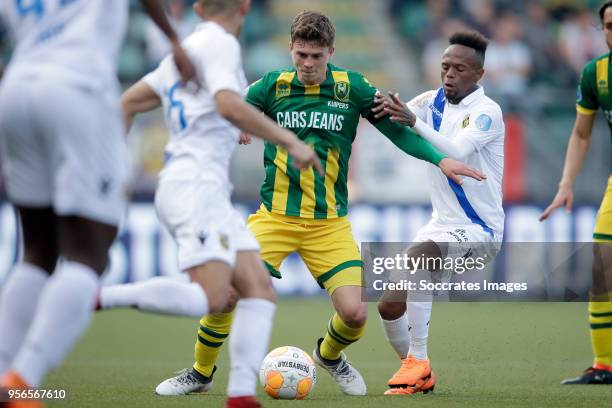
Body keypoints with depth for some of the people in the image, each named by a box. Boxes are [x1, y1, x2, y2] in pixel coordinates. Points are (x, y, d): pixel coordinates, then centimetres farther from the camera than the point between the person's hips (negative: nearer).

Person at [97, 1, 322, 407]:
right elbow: (229, 105, -22)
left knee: (260, 291, 0)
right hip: (196, 186, -10)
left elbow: (127, 104, 23)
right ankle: (93, 299, -23)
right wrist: (291, 142, -18)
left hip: (212, 193, 10)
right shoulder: (220, 43, -5)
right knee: (210, 299, -23)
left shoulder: (184, 51, 22)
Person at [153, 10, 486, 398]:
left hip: (329, 223, 0)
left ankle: (330, 355, 24)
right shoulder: (273, 85, 2)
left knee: (355, 313, -12)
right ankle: (201, 373, 12)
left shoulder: (352, 87, 0)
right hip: (274, 217, 0)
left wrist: (440, 159, -12)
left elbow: (397, 129, 1)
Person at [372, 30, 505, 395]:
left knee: (414, 257, -33)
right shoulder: (434, 101, 4)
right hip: (443, 226, 7)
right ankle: (420, 376, 24)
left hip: (480, 229, -7)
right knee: (391, 305, 0)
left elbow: (456, 152, -31)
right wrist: (383, 107, -32)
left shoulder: (487, 111, -15)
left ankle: (418, 361, -24)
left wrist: (414, 121, -45)